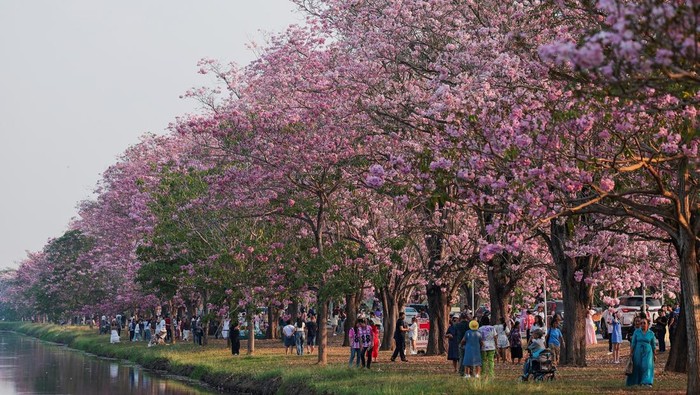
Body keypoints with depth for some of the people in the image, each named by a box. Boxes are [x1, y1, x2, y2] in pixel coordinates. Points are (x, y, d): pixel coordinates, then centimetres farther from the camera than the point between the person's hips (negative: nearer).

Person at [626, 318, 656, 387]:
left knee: (647, 366, -13)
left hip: (647, 352, -1)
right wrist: (631, 353, 0)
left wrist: (654, 355, 7)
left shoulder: (651, 333, 3)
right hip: (638, 352, 1)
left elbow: (653, 345, 8)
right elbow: (633, 343, 3)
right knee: (637, 367, 4)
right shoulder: (636, 332, 2)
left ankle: (647, 382, -16)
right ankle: (638, 382, 19)